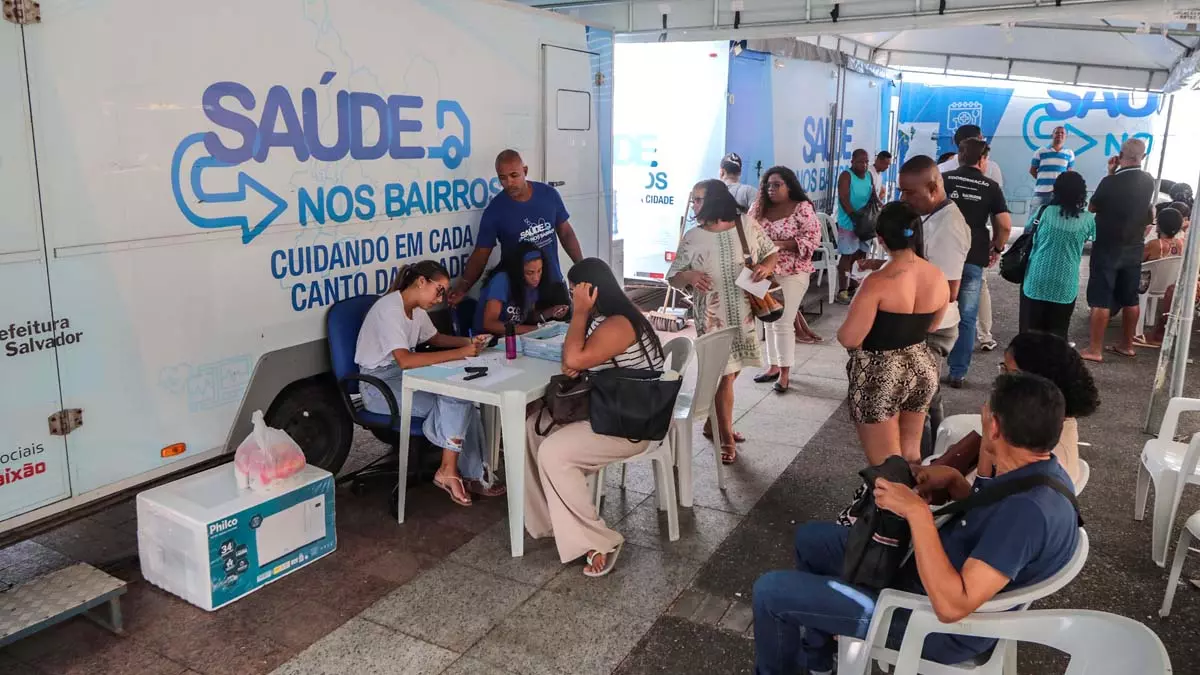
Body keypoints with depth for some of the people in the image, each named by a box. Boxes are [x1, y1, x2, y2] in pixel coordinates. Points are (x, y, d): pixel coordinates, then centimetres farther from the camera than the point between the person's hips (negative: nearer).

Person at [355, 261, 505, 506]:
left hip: (402, 376, 8)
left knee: (462, 394, -14)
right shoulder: (389, 309, -21)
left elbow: (434, 338, 24)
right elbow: (405, 360, -33)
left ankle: (469, 474, -7)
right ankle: (449, 472, -7)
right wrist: (458, 353, -31)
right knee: (455, 401, -22)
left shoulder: (416, 308, 7)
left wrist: (468, 342, 5)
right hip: (379, 385, -8)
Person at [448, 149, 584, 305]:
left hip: (554, 282, 3)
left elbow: (566, 233, 5)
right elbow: (481, 254, -11)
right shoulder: (494, 210, -12)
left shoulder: (549, 194, -6)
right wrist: (463, 286, -26)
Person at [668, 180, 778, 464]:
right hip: (712, 318, -3)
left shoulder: (748, 226, -2)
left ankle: (713, 423, 36)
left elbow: (772, 253, 10)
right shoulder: (691, 238, -5)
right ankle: (726, 436, 13)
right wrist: (688, 275, -23)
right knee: (724, 375, -3)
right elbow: (673, 278, -1)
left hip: (744, 313, 3)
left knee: (731, 371, 15)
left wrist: (766, 267, -13)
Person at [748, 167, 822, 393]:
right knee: (769, 321, 12)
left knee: (783, 323, -7)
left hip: (791, 274, -6)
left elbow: (813, 238, -15)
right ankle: (774, 366, 24)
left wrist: (780, 244, -22)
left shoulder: (802, 208, -9)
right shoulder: (759, 207, 7)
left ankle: (785, 373, 3)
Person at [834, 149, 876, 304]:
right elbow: (844, 200, -19)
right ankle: (843, 291, -3)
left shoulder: (869, 175, 10)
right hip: (849, 223, -7)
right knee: (847, 255, -6)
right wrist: (856, 217, -24)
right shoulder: (846, 176, -12)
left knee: (860, 254, 13)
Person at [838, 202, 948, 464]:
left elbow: (848, 339, -20)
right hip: (922, 368, 7)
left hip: (879, 375, -6)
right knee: (911, 455, 24)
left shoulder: (878, 283, -23)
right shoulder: (938, 277, -2)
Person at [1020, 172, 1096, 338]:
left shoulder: (1044, 212, -4)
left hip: (1036, 282, 0)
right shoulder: (1087, 220, -3)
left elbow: (1027, 231, 13)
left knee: (1030, 332, 7)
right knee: (1057, 335, 7)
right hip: (1064, 287, 0)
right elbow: (1089, 238, 15)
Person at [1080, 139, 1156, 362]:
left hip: (1107, 248, -6)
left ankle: (1095, 349, -2)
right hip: (1134, 248, 6)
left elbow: (1092, 208, -4)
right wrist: (1116, 175, 8)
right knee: (1130, 299, 14)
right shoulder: (1148, 182, 1)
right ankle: (1127, 345, 25)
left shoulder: (1111, 182, -19)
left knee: (1101, 300, -3)